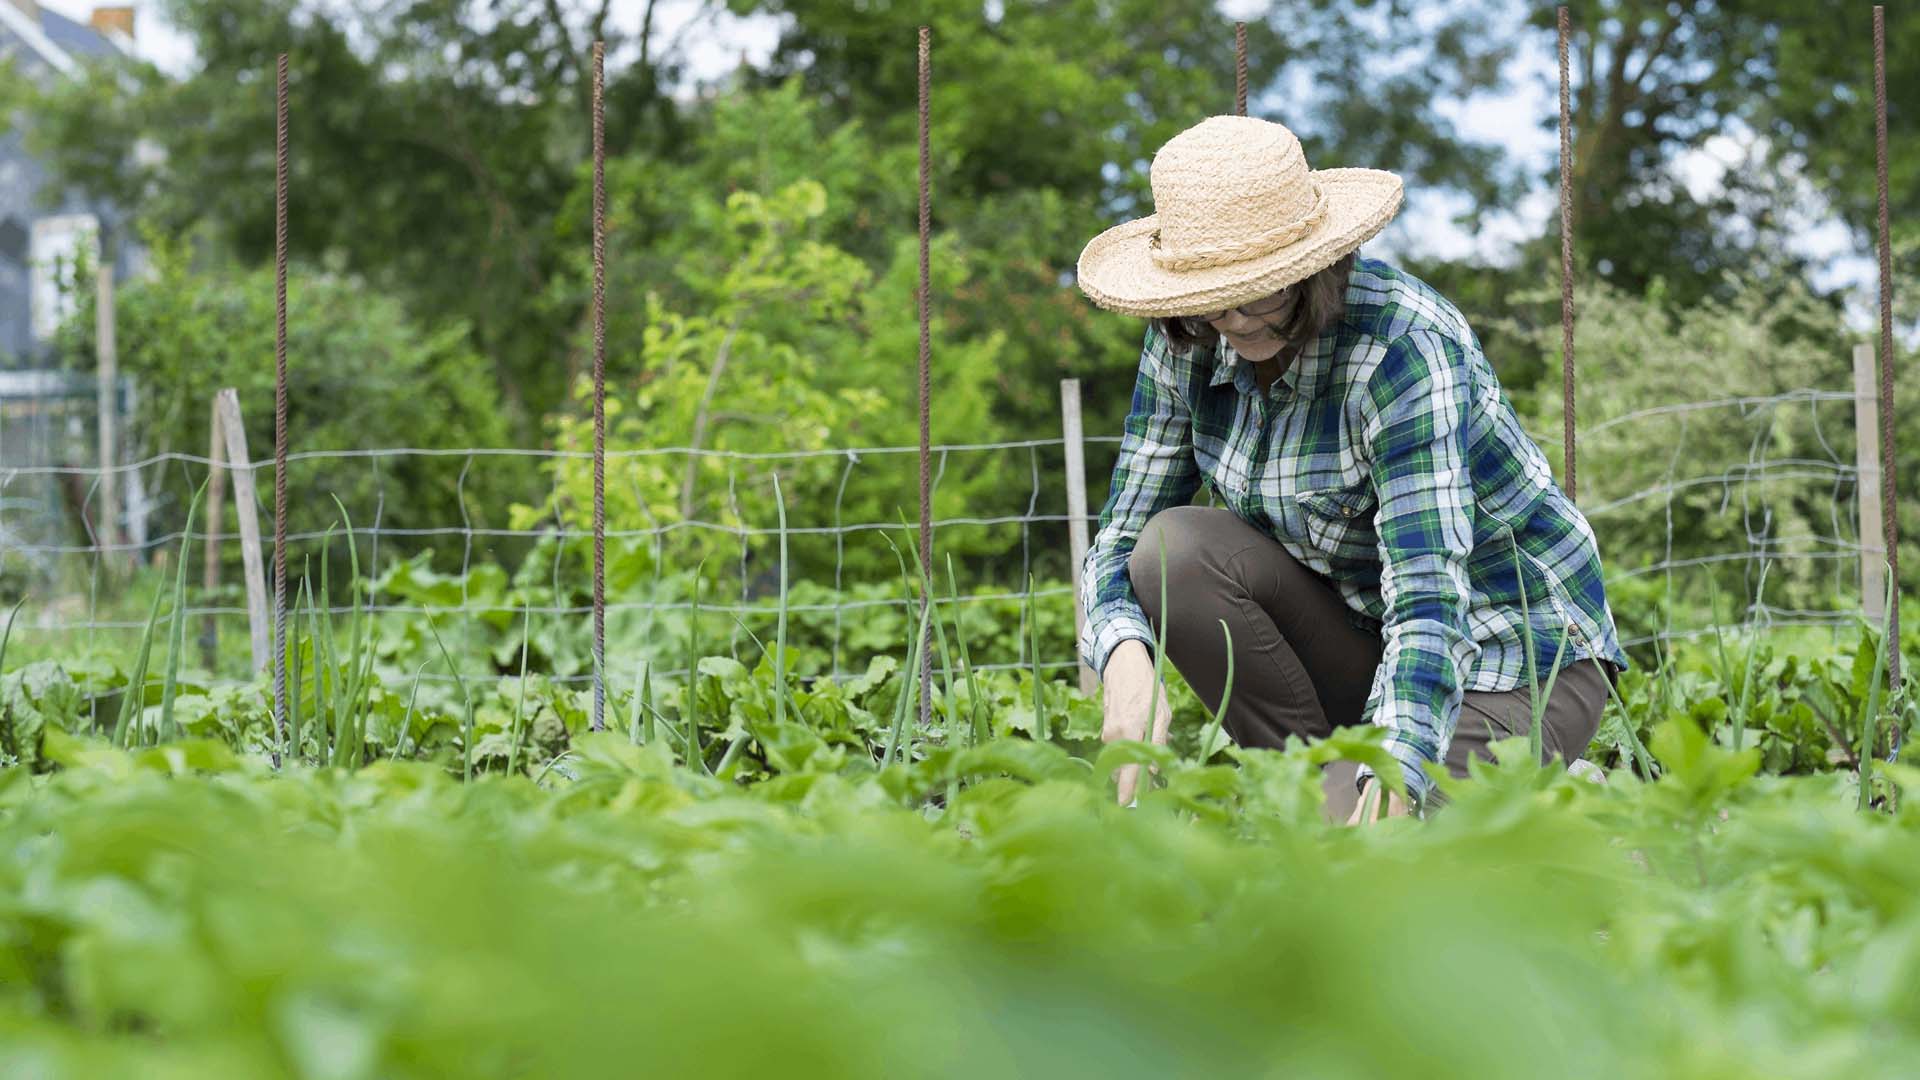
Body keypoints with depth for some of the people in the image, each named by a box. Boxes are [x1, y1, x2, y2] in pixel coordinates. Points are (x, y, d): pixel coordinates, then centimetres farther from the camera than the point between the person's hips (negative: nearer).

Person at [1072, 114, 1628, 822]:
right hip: (1363, 627, 7)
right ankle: (1310, 780, -6)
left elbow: (1429, 597, -37)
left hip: (1519, 658, -6)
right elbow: (1120, 540, -6)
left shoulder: (1402, 344, -28)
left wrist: (1390, 785, -52)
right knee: (1174, 550, -20)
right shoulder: (1188, 347, -9)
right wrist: (1125, 656, -31)